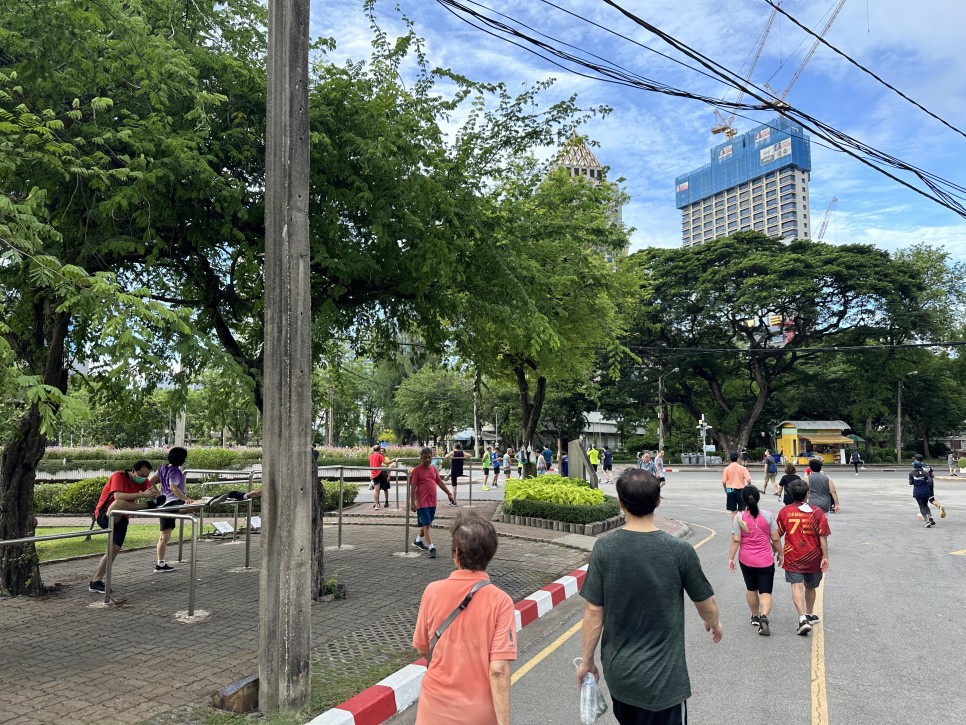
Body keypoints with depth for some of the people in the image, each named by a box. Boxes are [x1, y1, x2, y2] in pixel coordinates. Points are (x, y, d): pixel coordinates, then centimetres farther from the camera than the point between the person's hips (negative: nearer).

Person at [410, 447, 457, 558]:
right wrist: (412, 503, -16)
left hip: (432, 502, 7)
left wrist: (449, 494, 16)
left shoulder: (433, 469, 10)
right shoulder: (417, 470, -9)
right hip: (422, 502, -7)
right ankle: (431, 548, -9)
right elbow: (413, 487, -12)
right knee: (426, 525, -8)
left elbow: (440, 482, 18)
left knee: (427, 523, 18)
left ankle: (418, 541, 38)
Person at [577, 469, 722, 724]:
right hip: (662, 675, -2)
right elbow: (706, 605, -3)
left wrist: (587, 660, 5)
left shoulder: (604, 548, -14)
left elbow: (593, 612, -9)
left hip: (617, 673, 3)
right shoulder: (679, 550, -17)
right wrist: (715, 625, 20)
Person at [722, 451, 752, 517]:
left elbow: (723, 482, -4)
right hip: (740, 491, -1)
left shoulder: (726, 469, -4)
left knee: (733, 511, 6)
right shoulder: (742, 468, -6)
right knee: (741, 510, 12)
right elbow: (749, 480, -12)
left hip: (730, 491, 1)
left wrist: (726, 491, 13)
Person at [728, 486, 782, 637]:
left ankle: (755, 616, 34)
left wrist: (731, 558, -3)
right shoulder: (768, 515, -8)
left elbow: (736, 540, -11)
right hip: (765, 560, -1)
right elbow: (775, 539, -5)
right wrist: (779, 553, 11)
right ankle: (764, 617, -19)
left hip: (746, 560, 1)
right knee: (765, 591, 3)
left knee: (751, 589, 20)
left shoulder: (739, 518, -9)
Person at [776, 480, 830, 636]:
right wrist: (825, 557, -3)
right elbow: (823, 537, -8)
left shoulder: (784, 511, -3)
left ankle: (803, 619, -20)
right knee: (810, 587, 20)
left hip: (792, 556, -1)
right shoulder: (817, 512, -6)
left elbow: (777, 535, 6)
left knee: (797, 586, -5)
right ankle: (810, 615, 38)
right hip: (813, 557, 2)